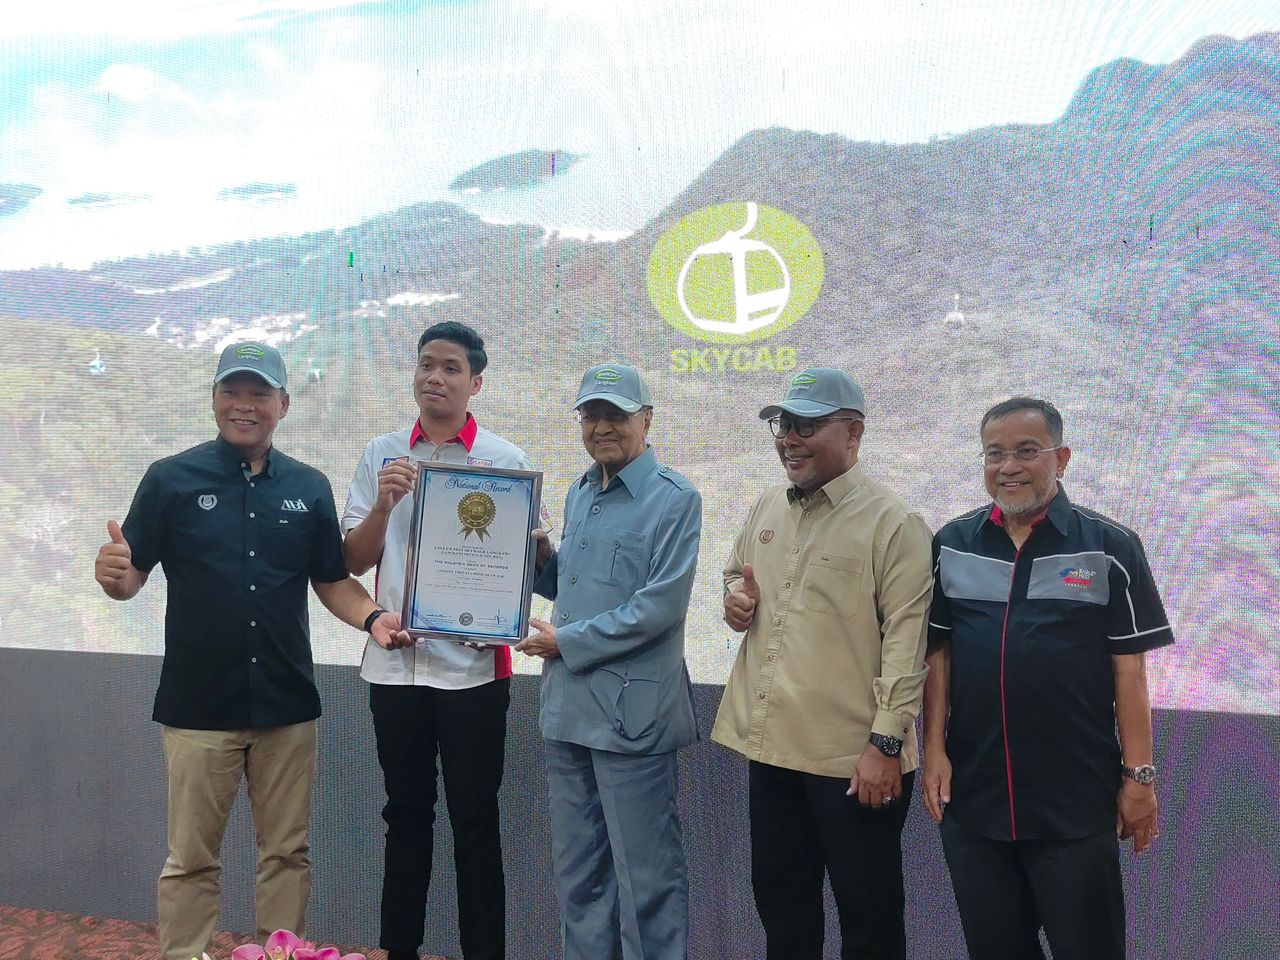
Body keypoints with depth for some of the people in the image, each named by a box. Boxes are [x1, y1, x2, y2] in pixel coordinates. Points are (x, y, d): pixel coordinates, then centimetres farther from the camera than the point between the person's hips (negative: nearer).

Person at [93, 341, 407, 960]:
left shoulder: (309, 488, 6)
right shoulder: (171, 480, -1)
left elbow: (331, 580, 11)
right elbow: (131, 579, -1)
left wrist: (371, 618, -8)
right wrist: (113, 576, -24)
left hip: (288, 705, 3)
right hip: (198, 706, -2)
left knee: (287, 853, 11)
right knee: (191, 861, 6)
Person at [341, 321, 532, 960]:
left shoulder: (505, 461, -1)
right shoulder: (382, 456, 6)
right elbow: (354, 561, 5)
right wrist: (383, 505, -13)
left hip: (473, 664, -3)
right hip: (395, 661, 3)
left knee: (475, 823, 5)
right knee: (406, 816, 15)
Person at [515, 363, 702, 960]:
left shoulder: (674, 499, -10)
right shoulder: (579, 495, 14)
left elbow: (660, 607, -18)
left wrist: (568, 642, -13)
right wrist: (540, 556, 2)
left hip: (630, 711, -8)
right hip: (569, 708, 8)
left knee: (645, 875, 2)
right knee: (577, 869, 18)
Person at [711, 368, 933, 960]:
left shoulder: (892, 522, -12)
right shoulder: (766, 510, 10)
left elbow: (906, 640, -16)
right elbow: (736, 572, 26)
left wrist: (887, 741, -19)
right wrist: (735, 595, 2)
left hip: (854, 757, -6)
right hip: (769, 745, 7)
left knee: (867, 911, 9)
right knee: (779, 897, 20)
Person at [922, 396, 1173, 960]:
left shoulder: (1110, 548, -4)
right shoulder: (951, 545, 4)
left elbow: (1129, 669, -3)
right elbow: (938, 652, 7)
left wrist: (1139, 775, -4)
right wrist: (934, 750, 1)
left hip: (1077, 806, -3)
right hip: (972, 795, 3)